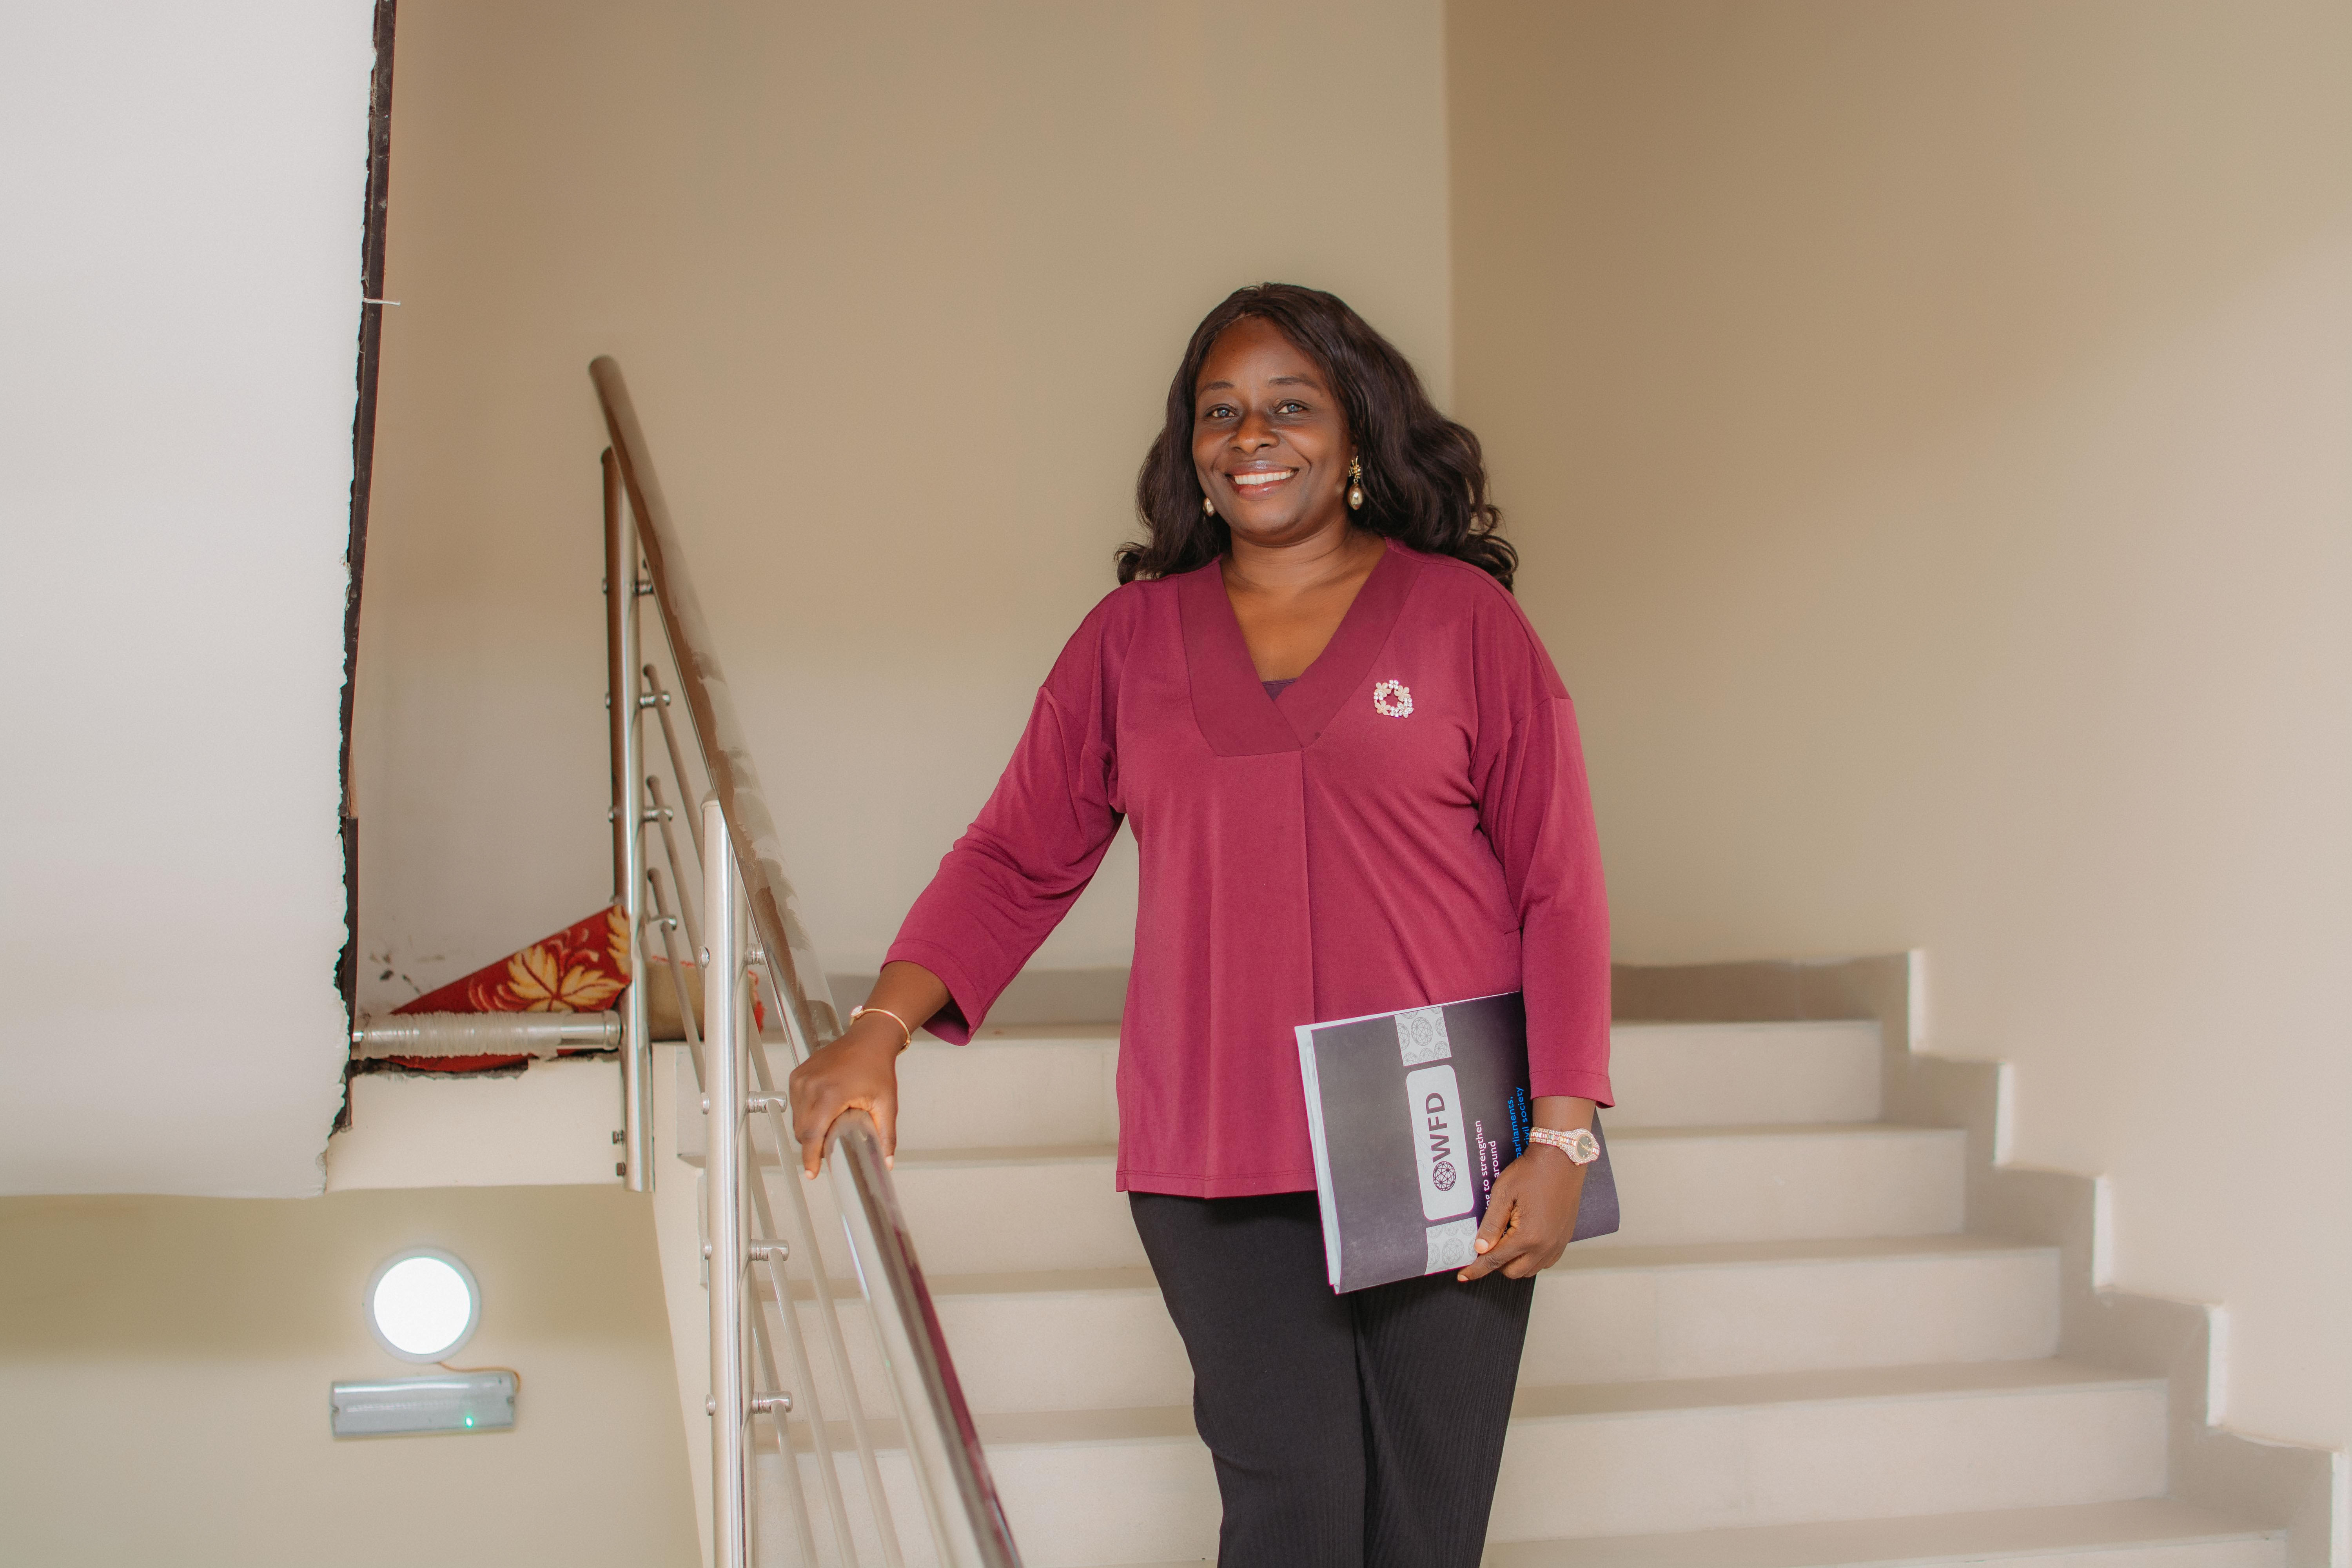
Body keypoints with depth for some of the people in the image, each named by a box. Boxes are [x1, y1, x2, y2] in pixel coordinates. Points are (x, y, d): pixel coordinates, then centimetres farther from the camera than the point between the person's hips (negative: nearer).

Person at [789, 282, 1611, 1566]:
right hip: (1217, 1163, 1)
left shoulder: (1462, 616, 4)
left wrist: (1562, 1137, -5)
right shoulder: (1130, 639, 11)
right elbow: (1016, 863, 10)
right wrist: (878, 1030, -5)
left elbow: (1559, 889, 2)